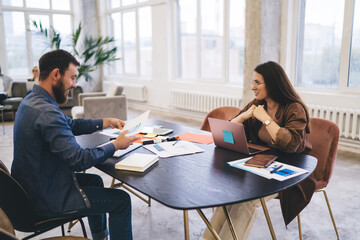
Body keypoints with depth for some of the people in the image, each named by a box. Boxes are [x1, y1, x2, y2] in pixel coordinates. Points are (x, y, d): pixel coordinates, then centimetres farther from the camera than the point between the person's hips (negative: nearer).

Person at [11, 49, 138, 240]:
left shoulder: (31, 100, 4)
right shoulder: (46, 112, -30)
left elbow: (70, 125, 15)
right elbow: (79, 160, -29)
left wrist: (105, 122, 7)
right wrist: (115, 145, -17)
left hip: (31, 187, 10)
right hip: (46, 201, -10)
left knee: (95, 180, 28)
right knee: (121, 200, -3)